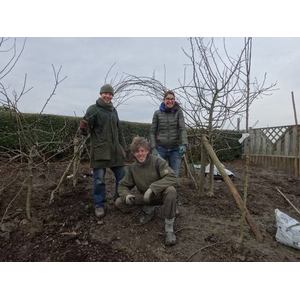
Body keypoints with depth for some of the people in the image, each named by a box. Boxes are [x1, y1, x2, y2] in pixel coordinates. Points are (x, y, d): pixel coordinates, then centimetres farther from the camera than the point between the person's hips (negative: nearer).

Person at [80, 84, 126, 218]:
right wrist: (84, 128, -34)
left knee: (122, 177, 10)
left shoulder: (113, 110, 15)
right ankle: (99, 205, 18)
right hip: (99, 151, -5)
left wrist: (123, 147, 17)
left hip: (115, 150, 6)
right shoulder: (93, 109, -4)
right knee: (99, 180, 0)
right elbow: (85, 129, -11)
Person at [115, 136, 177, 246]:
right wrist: (126, 195, -22)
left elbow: (171, 177, -28)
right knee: (119, 203, -14)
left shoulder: (157, 161, -16)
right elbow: (123, 186, 2)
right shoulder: (132, 168, -4)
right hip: (145, 198, 4)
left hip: (159, 195, -3)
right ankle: (149, 210, 1)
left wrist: (152, 188, -37)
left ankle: (169, 228, -21)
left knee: (171, 190, -38)